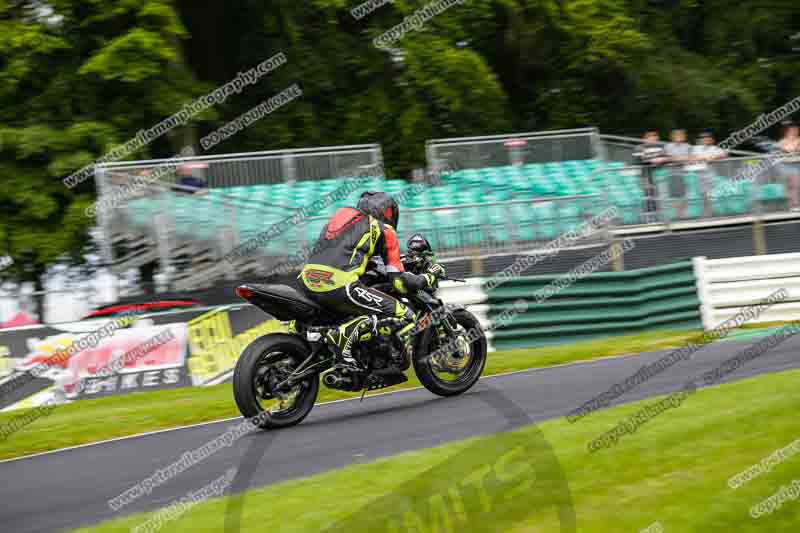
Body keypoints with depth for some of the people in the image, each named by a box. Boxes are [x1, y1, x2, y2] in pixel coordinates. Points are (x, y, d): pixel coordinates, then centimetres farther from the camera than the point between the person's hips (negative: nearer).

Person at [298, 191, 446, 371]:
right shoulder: (384, 230, 11)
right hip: (339, 286, -8)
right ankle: (345, 335, -20)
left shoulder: (342, 213, 29)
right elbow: (399, 282, 6)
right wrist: (430, 277, 22)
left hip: (307, 283, 8)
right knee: (404, 317, -4)